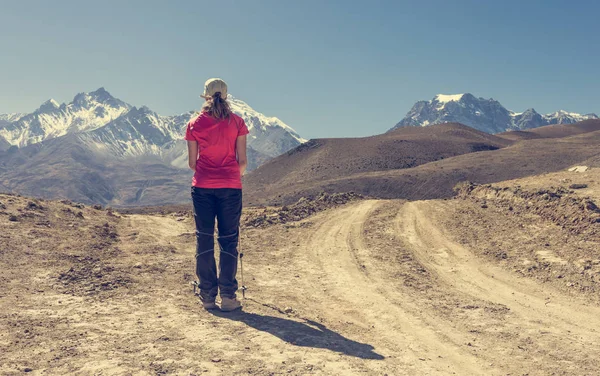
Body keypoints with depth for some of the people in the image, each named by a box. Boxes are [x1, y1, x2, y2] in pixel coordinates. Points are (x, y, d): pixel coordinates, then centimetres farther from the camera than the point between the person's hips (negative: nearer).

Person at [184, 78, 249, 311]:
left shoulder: (195, 124, 2)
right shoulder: (237, 122, 0)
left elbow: (192, 163, 4)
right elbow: (242, 161, 0)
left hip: (202, 187, 1)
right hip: (230, 187, -1)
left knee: (204, 240, 8)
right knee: (228, 241, 6)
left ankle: (207, 296, 10)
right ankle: (227, 296, 4)